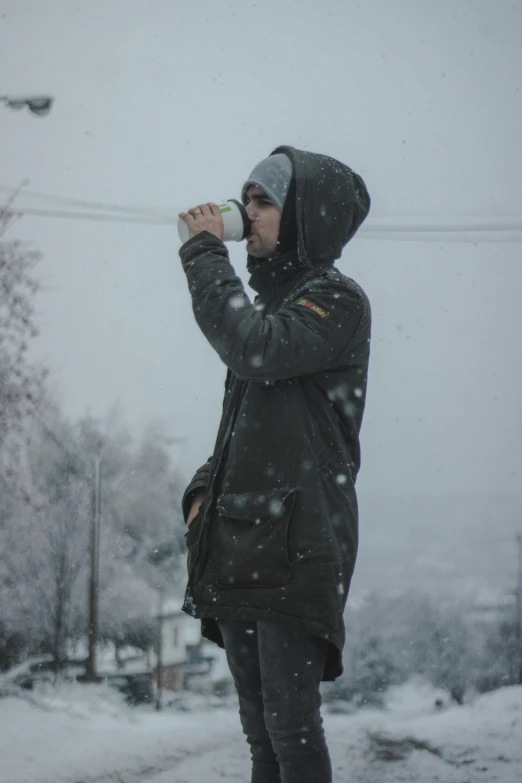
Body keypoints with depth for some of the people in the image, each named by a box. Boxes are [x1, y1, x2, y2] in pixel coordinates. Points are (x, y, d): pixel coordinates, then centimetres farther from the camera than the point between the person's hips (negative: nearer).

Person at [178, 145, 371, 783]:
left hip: (297, 544, -8)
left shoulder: (336, 300, -3)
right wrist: (207, 490, 11)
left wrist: (204, 253, -9)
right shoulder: (269, 301, 22)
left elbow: (255, 350, -21)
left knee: (290, 722, -12)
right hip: (237, 548, 9)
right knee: (259, 726, 9)